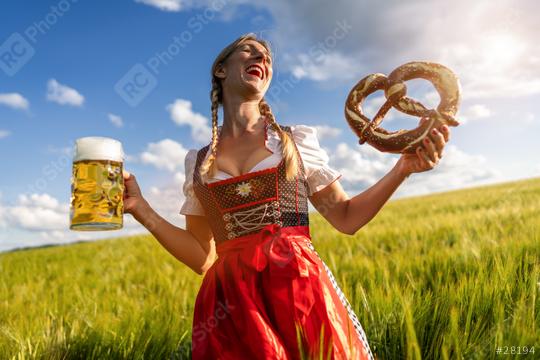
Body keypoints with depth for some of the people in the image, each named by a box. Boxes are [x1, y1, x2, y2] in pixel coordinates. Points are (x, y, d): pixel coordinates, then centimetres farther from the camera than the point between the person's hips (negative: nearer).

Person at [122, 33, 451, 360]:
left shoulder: (297, 139, 7)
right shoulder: (198, 160, 9)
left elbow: (347, 218, 7)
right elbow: (203, 257, 7)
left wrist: (403, 167, -4)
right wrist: (140, 208, 0)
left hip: (300, 289, 0)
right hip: (229, 307, 1)